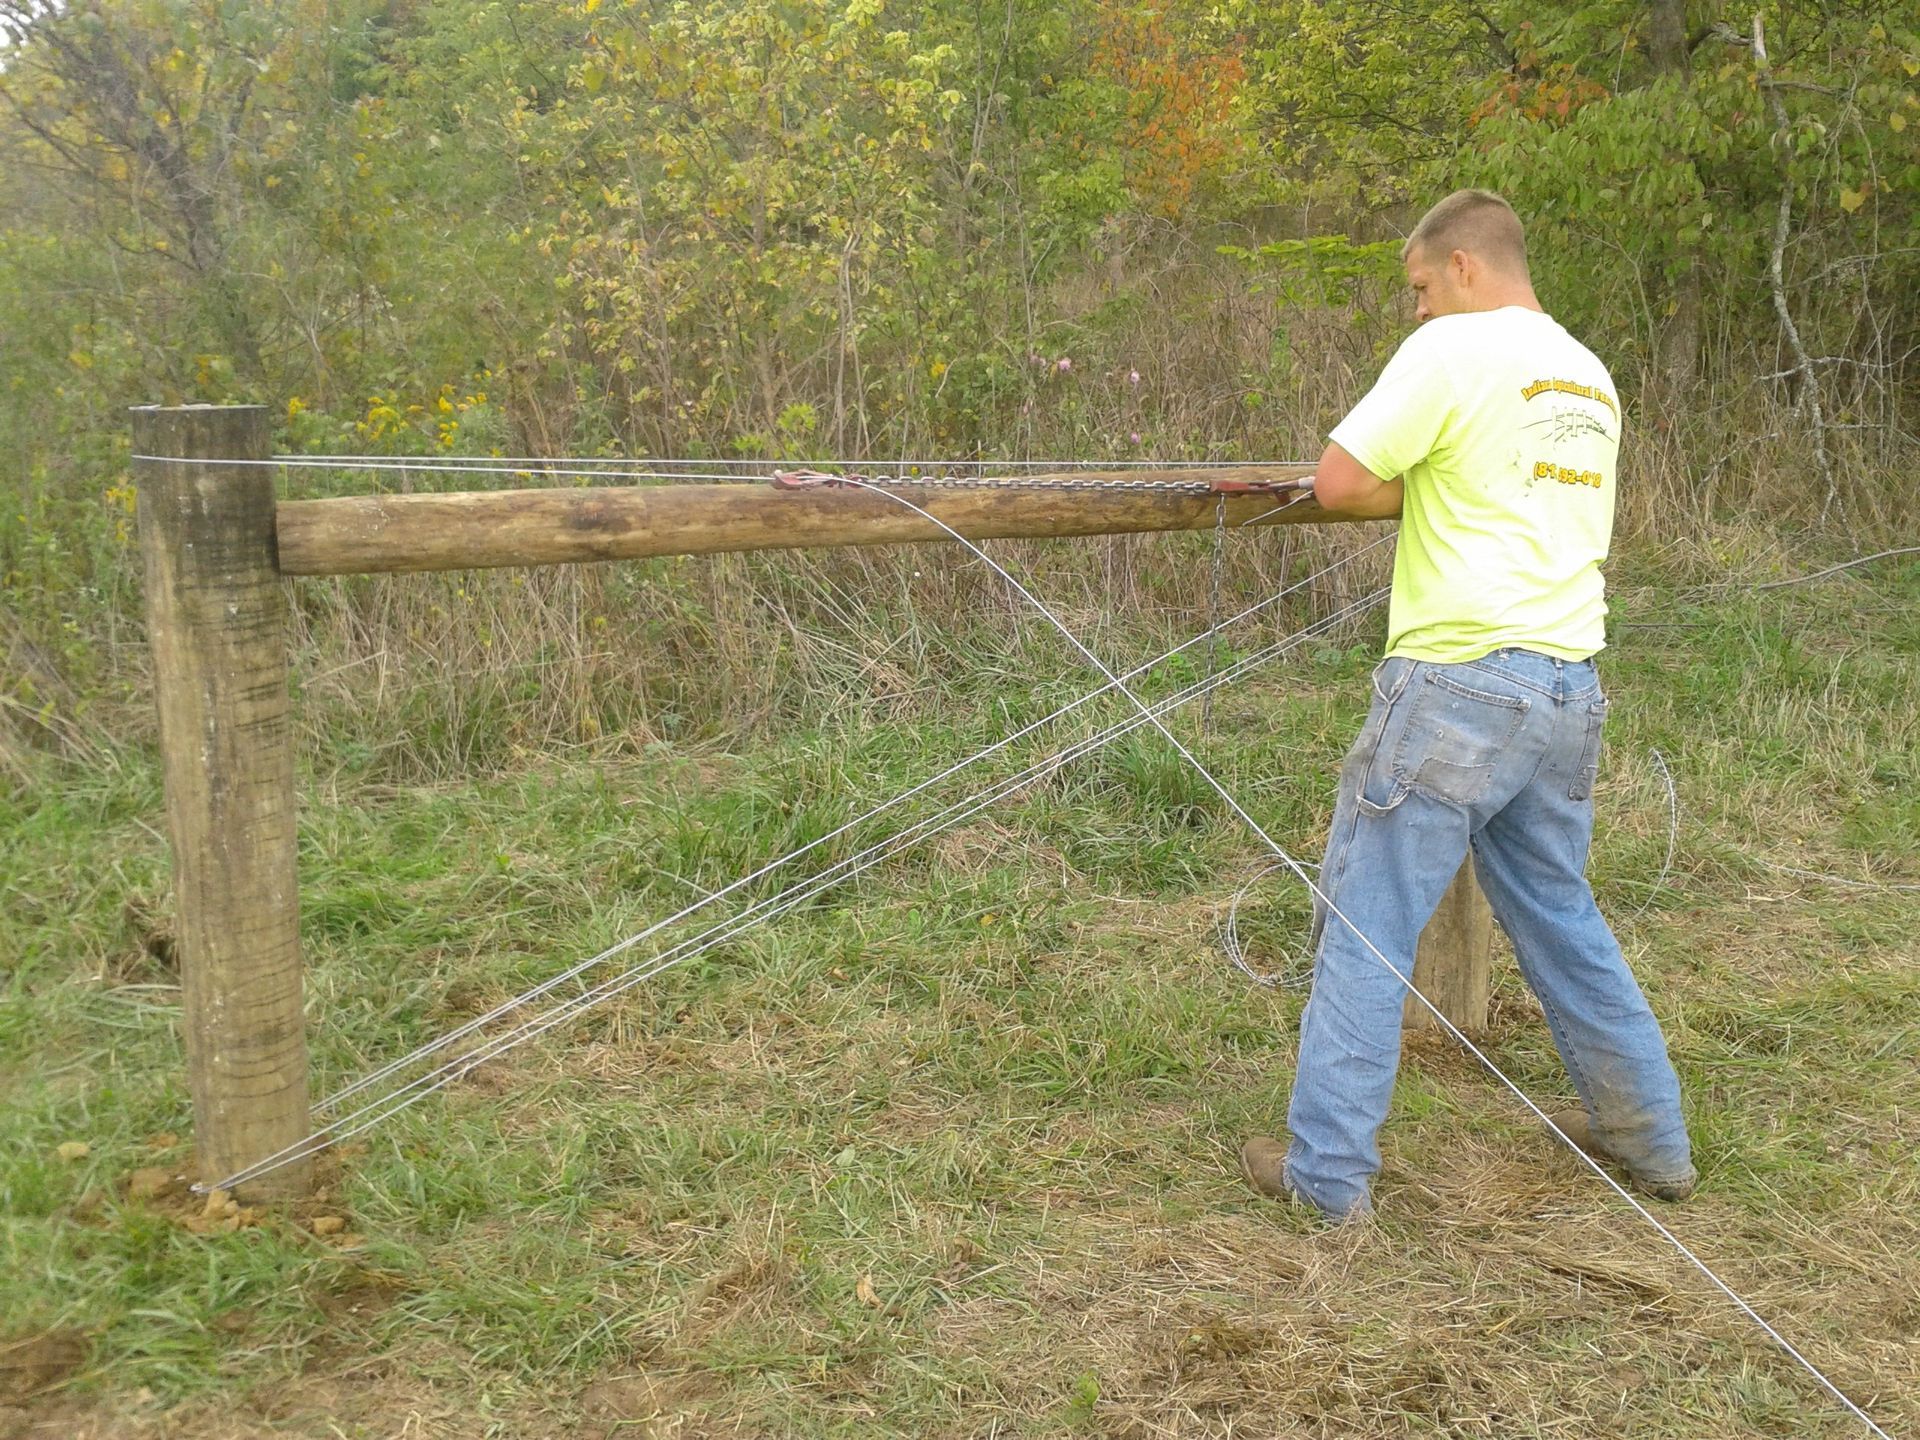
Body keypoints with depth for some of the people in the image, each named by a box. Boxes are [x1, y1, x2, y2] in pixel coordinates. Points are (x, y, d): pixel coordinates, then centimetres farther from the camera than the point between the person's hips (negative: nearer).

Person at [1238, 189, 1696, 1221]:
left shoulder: (1454, 347, -8)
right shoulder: (1590, 375, 16)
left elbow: (1338, 483, -10)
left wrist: (1417, 487, 7)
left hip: (1460, 682, -8)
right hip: (1569, 687, 8)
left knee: (1366, 920, 1)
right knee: (1559, 913, 21)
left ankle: (1327, 1171, 6)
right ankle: (1650, 1138, 30)